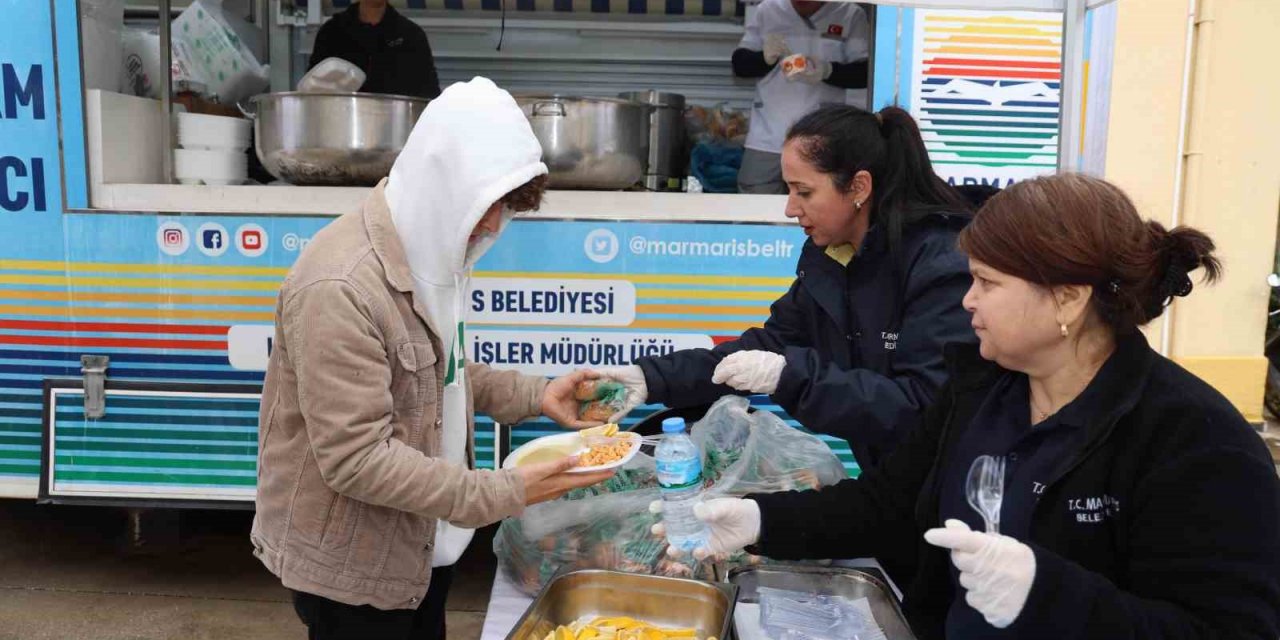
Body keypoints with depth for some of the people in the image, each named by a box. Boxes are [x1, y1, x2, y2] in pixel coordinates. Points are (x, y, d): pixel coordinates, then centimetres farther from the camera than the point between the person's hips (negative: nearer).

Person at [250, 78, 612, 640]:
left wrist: (535, 395, -2)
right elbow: (355, 460, -27)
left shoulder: (428, 249, 1)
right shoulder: (340, 288, -29)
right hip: (349, 565, -8)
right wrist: (502, 494, -28)